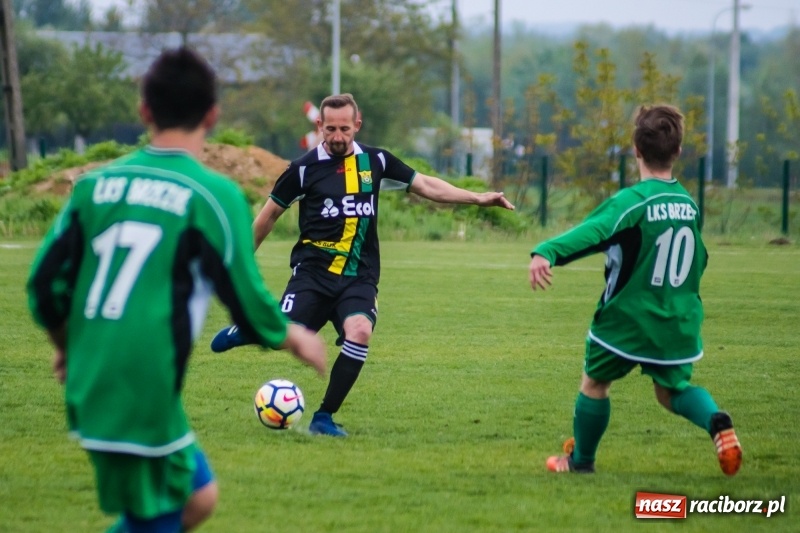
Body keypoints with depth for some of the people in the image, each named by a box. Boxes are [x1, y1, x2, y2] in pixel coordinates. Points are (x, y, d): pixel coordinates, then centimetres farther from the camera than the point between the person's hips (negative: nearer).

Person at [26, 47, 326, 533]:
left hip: (91, 385, 7)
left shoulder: (97, 184, 7)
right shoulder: (214, 195, -9)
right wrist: (295, 339, 12)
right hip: (148, 396, -7)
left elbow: (46, 283, 8)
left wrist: (70, 348, 27)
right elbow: (247, 302, -8)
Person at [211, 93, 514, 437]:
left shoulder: (375, 162, 7)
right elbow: (270, 214, 10)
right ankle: (243, 331, 22)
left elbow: (426, 186, 13)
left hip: (359, 276, 2)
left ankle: (324, 418, -10)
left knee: (360, 331, -26)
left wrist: (478, 198, 6)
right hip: (313, 270, -2)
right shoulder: (304, 169, -1)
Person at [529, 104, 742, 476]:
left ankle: (580, 460, 30)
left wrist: (546, 253, -50)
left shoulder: (633, 201, -18)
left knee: (594, 382, 17)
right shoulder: (688, 204, 4)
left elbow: (592, 231, -36)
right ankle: (716, 422, -11)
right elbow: (699, 261, 17)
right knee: (672, 390, 19)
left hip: (627, 319, -5)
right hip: (679, 322, 5)